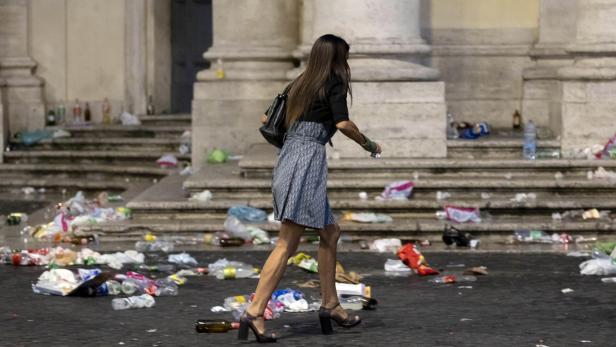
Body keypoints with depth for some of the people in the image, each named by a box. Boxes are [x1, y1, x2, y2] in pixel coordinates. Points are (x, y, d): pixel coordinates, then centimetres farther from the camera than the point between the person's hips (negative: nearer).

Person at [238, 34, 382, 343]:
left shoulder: (299, 84, 19)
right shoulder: (334, 84, -1)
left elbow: (266, 119, 22)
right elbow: (342, 124, -14)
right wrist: (368, 144, 2)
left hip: (287, 158, 8)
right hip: (308, 160, -8)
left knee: (330, 233, 16)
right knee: (288, 243, -9)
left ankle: (330, 305, 17)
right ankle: (254, 313, -16)